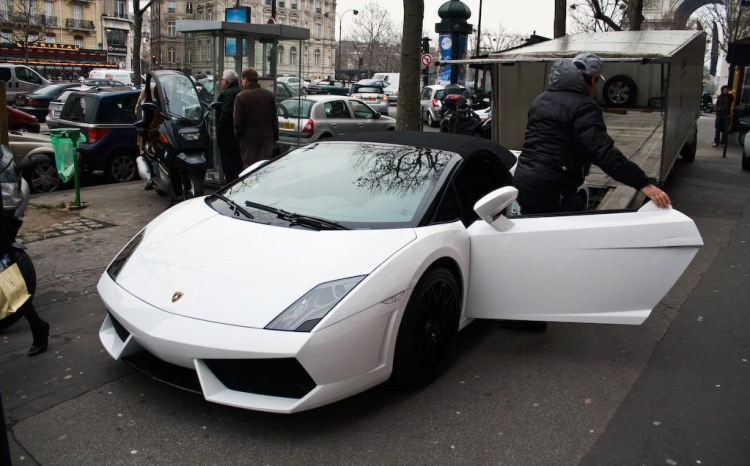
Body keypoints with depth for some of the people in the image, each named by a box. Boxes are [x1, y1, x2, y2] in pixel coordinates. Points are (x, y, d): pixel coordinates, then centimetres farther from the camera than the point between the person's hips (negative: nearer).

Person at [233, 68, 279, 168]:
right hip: (267, 139, 4)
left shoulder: (241, 97, -10)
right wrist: (275, 137, 15)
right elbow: (275, 119, 8)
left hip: (249, 139, -4)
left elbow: (238, 122, -10)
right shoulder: (269, 94, 4)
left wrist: (237, 136, 6)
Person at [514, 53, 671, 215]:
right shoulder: (584, 107, -12)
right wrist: (644, 184, -23)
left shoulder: (541, 100, 16)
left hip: (522, 181, 9)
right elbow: (604, 152, -22)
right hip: (552, 190, -9)